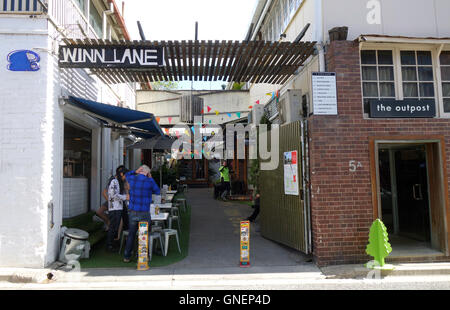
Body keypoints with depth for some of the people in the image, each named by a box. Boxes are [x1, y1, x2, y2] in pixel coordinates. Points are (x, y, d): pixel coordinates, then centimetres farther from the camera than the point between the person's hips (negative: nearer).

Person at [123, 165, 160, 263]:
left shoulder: (132, 179, -1)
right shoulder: (149, 181, -11)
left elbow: (126, 175, 25)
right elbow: (157, 192, 5)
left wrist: (135, 171, 7)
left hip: (132, 212, 4)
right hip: (144, 213, -3)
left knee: (131, 234, 15)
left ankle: (127, 256, 21)